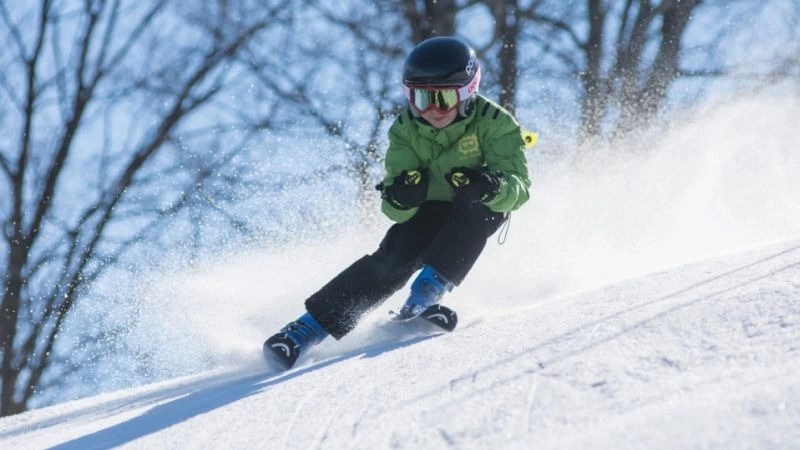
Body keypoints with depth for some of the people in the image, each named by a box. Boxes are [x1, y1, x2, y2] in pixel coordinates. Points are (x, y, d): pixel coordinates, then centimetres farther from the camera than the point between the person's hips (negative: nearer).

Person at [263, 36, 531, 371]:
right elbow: (396, 211, -20)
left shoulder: (493, 123, -24)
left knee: (474, 205, -34)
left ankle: (430, 288, -32)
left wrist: (490, 187, -53)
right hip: (429, 211, 1)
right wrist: (400, 198, -45)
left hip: (480, 212, -1)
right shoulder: (405, 131, -16)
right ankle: (312, 325, -27)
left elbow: (519, 187, -30)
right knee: (395, 257, -25)